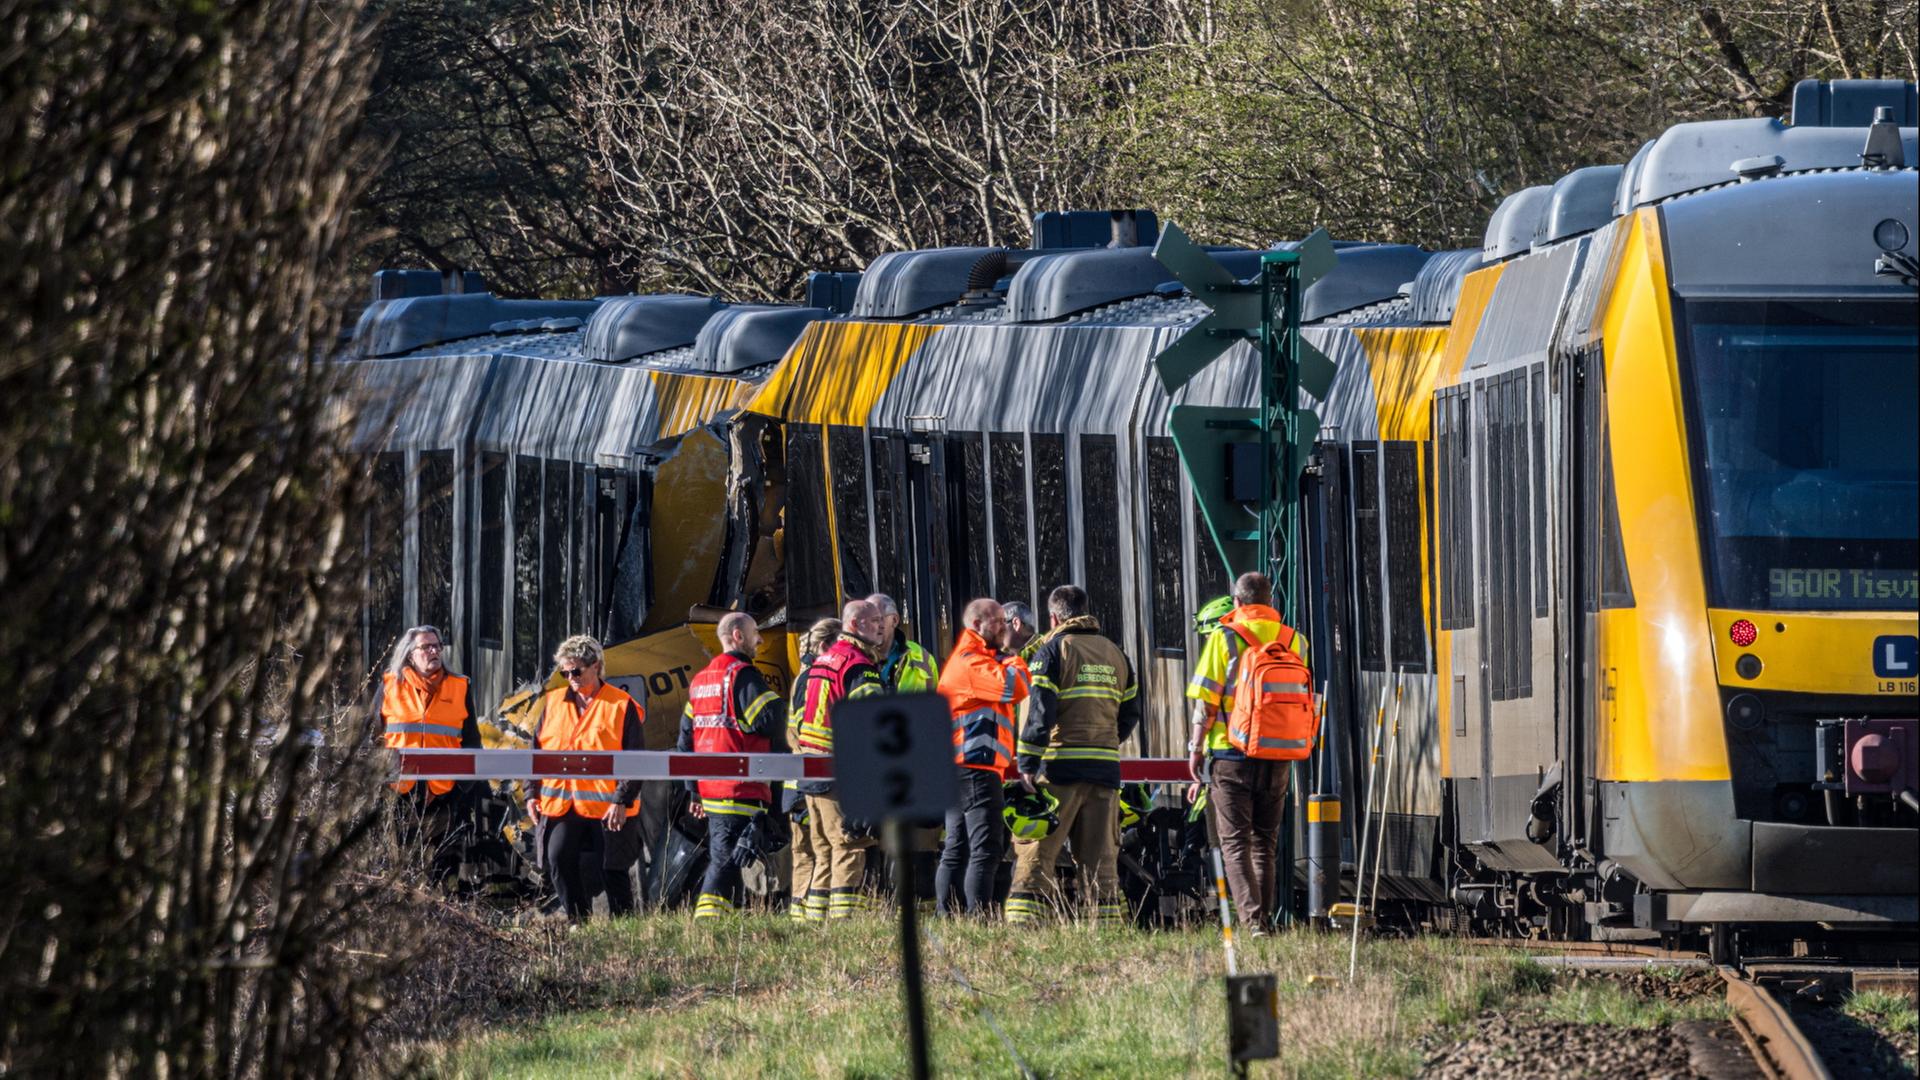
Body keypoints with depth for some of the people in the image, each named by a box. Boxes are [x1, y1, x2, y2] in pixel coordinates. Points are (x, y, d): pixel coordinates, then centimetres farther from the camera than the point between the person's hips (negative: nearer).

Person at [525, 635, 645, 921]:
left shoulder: (621, 706, -2)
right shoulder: (552, 704, 11)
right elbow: (537, 751, 16)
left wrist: (623, 800, -11)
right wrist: (532, 793, 7)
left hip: (607, 807, -4)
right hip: (560, 805, 4)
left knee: (613, 869, 2)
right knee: (559, 860, -7)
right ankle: (577, 920, 4)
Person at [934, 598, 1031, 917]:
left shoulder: (968, 660, 24)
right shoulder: (971, 662, -10)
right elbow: (1014, 687, -19)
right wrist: (1014, 662, -2)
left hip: (958, 768, 11)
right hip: (976, 767, -11)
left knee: (955, 851, 11)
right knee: (985, 851, -14)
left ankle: (944, 916, 12)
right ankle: (978, 918, -20)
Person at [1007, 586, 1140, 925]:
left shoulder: (1053, 649, -2)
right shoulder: (1114, 653, 16)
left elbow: (1040, 710, -10)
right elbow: (1130, 713, 17)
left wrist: (1028, 765, -10)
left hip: (1061, 769, -5)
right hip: (1106, 769, 5)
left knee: (1035, 855, -5)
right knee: (1101, 858, 9)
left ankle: (1021, 923, -13)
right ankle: (1110, 925, 5)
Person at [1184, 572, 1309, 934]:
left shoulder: (1224, 639, -5)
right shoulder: (1294, 641, 6)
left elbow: (1206, 702, -7)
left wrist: (1196, 749, 2)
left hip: (1232, 756, -4)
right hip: (1277, 757, 4)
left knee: (1235, 843, -2)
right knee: (1264, 843, 14)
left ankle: (1252, 920, -16)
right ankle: (1264, 916, 15)